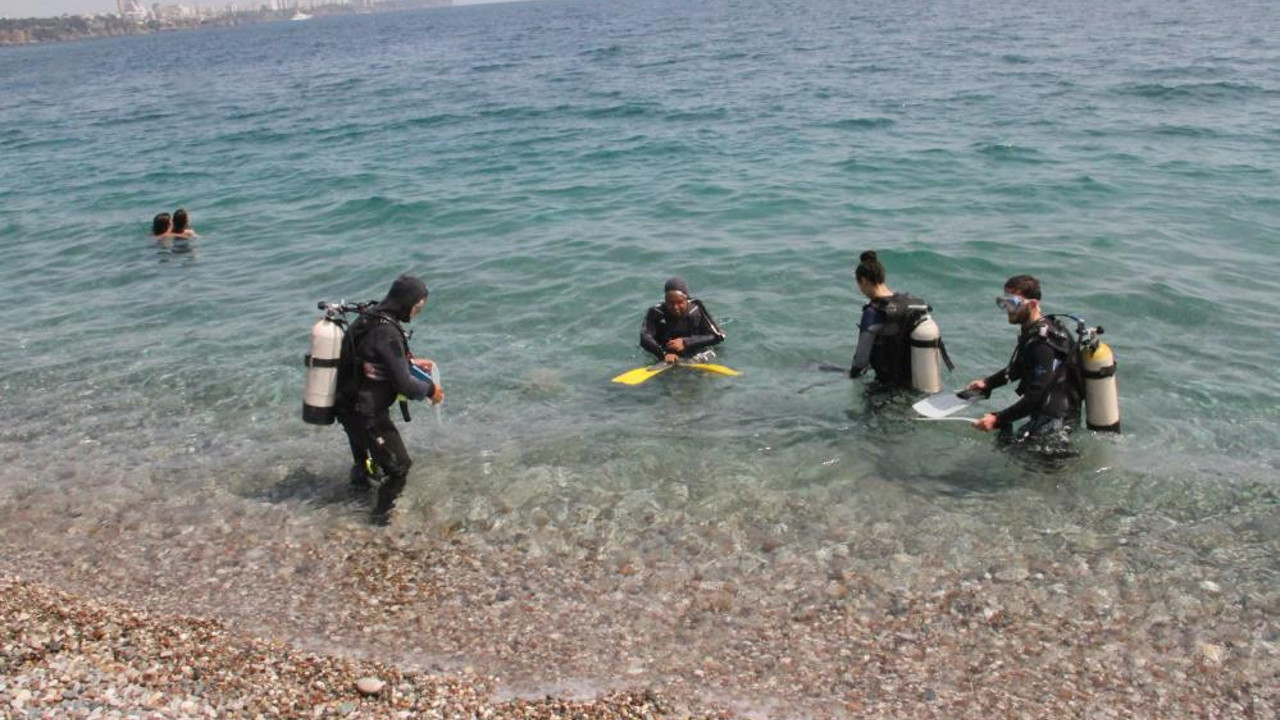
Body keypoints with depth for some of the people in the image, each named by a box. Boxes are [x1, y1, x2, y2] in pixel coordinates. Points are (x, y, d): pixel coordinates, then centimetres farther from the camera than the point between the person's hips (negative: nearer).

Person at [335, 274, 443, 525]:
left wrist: (411, 360, 13)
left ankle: (359, 480, 61)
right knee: (399, 467, 7)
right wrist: (431, 390, -10)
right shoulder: (387, 332, -29)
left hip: (348, 407, 10)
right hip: (368, 416, -10)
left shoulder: (371, 317, 1)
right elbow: (404, 385, -28)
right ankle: (382, 512, 22)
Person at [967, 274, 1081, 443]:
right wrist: (988, 382, 12)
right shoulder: (1031, 331, 6)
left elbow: (1036, 397, -28)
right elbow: (1018, 368, 23)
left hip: (1056, 421, -10)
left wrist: (998, 419, -31)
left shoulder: (1044, 344, -25)